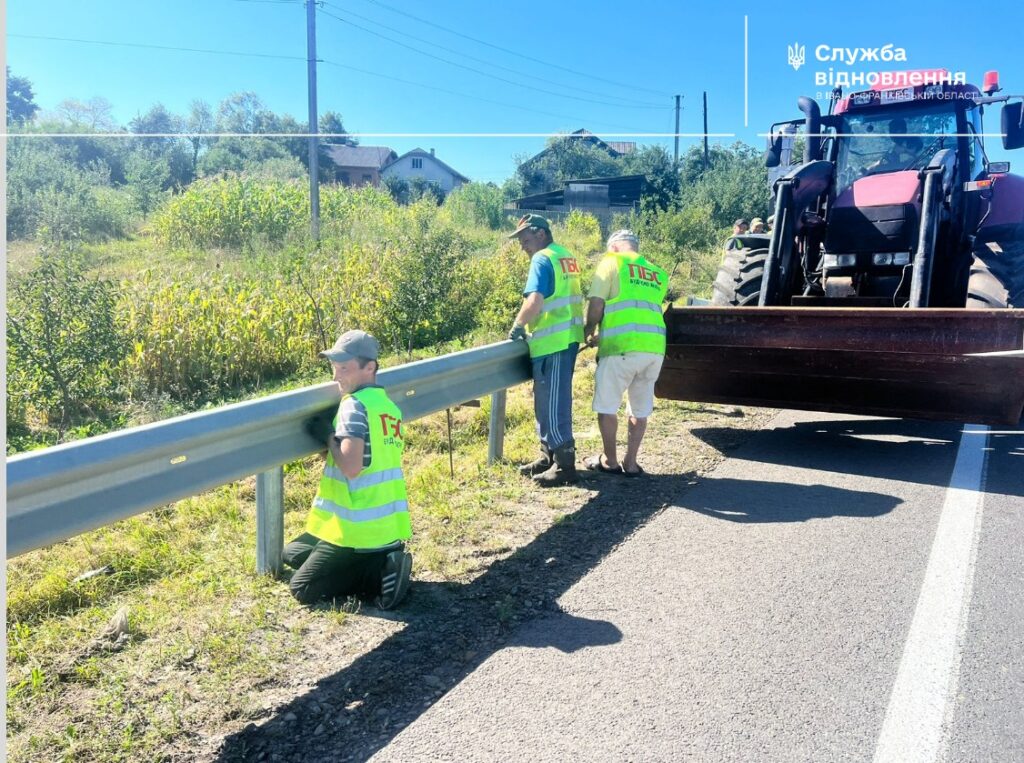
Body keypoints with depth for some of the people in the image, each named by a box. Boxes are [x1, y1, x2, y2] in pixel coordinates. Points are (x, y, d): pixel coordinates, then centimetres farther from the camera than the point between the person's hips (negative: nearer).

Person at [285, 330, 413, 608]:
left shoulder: (354, 405, -16)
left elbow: (351, 466, -26)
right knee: (292, 552, 23)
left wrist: (329, 436, -10)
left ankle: (379, 573, -7)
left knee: (302, 588, 3)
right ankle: (384, 561, 9)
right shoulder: (389, 405, 10)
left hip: (362, 529, -9)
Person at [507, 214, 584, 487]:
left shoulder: (542, 259, -12)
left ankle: (565, 465, 2)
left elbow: (534, 302, -25)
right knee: (547, 401, 17)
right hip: (567, 337, 10)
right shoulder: (566, 256, 16)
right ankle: (548, 456, 25)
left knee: (552, 403, -4)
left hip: (552, 341, -10)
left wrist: (518, 326, -10)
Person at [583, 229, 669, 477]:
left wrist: (589, 332, 18)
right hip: (655, 348, 5)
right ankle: (630, 462, 23)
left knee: (606, 406, 11)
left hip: (621, 347, -5)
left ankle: (610, 461, 20)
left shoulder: (612, 262, 7)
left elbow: (596, 304, -1)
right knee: (640, 410, 16)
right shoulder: (659, 275, 24)